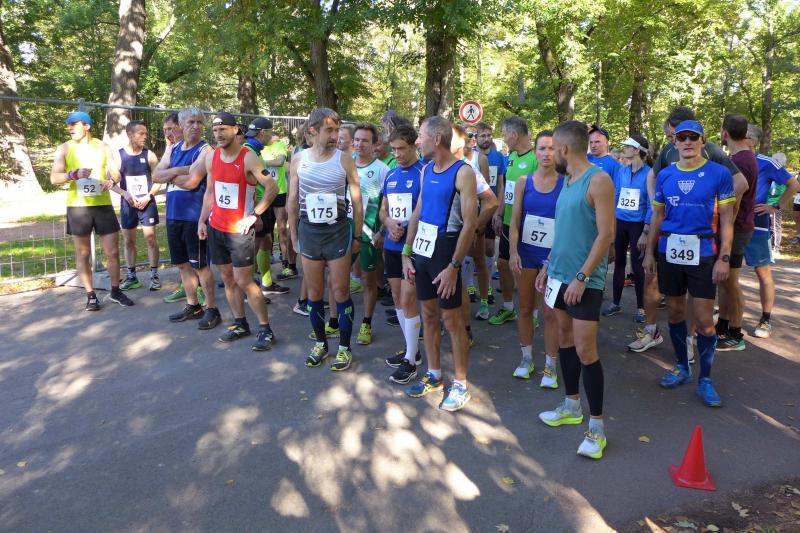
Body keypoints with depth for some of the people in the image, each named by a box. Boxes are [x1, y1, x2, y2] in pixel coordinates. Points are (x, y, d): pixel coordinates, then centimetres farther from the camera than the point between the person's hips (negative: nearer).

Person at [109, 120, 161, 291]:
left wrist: (148, 196, -12)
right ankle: (132, 276, 18)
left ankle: (154, 275, 7)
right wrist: (125, 194, -15)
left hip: (147, 203, -1)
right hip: (127, 204, 1)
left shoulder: (149, 155, -2)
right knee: (129, 240, 7)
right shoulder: (118, 155, -2)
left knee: (150, 238, -3)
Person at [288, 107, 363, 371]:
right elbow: (292, 201, 7)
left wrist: (357, 236, 0)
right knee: (314, 292, 11)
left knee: (340, 291, 3)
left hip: (337, 231, -2)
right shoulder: (298, 160, 1)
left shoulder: (345, 160, -5)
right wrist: (294, 236, 7)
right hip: (308, 231, 2)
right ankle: (320, 342, 27)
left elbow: (356, 201, 0)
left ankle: (344, 347, 16)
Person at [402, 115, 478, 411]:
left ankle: (460, 385, 14)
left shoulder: (463, 172, -13)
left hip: (445, 251, -7)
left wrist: (453, 267, -19)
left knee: (452, 320, 0)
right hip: (422, 250, 7)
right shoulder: (426, 170, 10)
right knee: (428, 314, 14)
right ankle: (434, 375, 29)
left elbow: (469, 224, -17)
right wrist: (407, 254, 10)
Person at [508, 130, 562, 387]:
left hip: (554, 254, -2)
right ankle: (526, 358, 26)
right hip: (527, 252, 2)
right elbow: (515, 220, 1)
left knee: (551, 312, 2)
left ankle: (550, 366, 14)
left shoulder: (566, 183, -3)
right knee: (525, 308, 11)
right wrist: (513, 252, -7)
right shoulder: (523, 182, 2)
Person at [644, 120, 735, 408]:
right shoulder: (665, 175, 6)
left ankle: (705, 379, 13)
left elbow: (726, 219, -3)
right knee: (674, 311, 12)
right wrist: (650, 252, 8)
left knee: (704, 320, -1)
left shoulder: (719, 173, -3)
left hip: (703, 253, -3)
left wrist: (724, 258, -9)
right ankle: (682, 367, 29)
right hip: (669, 251, 3)